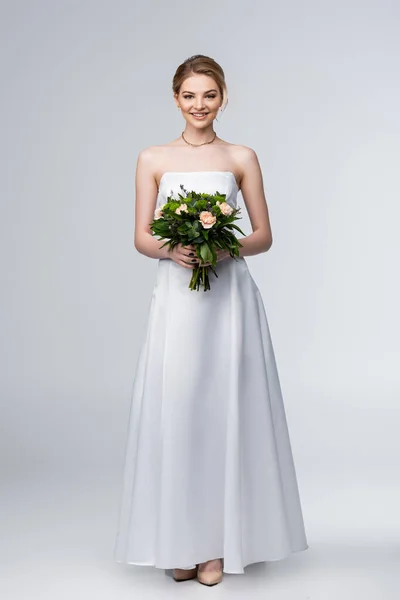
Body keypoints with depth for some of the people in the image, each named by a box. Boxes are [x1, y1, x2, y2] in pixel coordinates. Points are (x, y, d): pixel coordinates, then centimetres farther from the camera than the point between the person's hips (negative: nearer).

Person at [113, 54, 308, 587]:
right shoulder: (153, 159, 7)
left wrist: (226, 248, -13)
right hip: (176, 298, 1)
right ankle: (181, 541, 15)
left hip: (229, 298, 0)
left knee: (224, 410, 0)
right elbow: (141, 238, 5)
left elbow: (264, 236, 6)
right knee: (174, 411, 0)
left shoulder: (242, 158, 6)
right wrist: (172, 250, -15)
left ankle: (218, 542, 13)